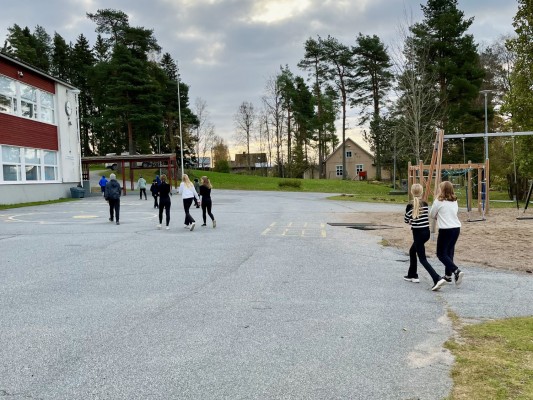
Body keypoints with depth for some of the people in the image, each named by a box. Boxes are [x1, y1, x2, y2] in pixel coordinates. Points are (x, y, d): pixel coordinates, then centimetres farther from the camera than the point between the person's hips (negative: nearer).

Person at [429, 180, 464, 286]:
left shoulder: (438, 202, -10)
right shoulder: (455, 201, 9)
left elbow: (431, 215, 1)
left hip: (445, 230, -7)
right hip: (456, 228, 7)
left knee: (441, 254, 1)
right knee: (449, 251, 17)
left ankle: (456, 271, -17)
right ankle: (448, 275, 23)